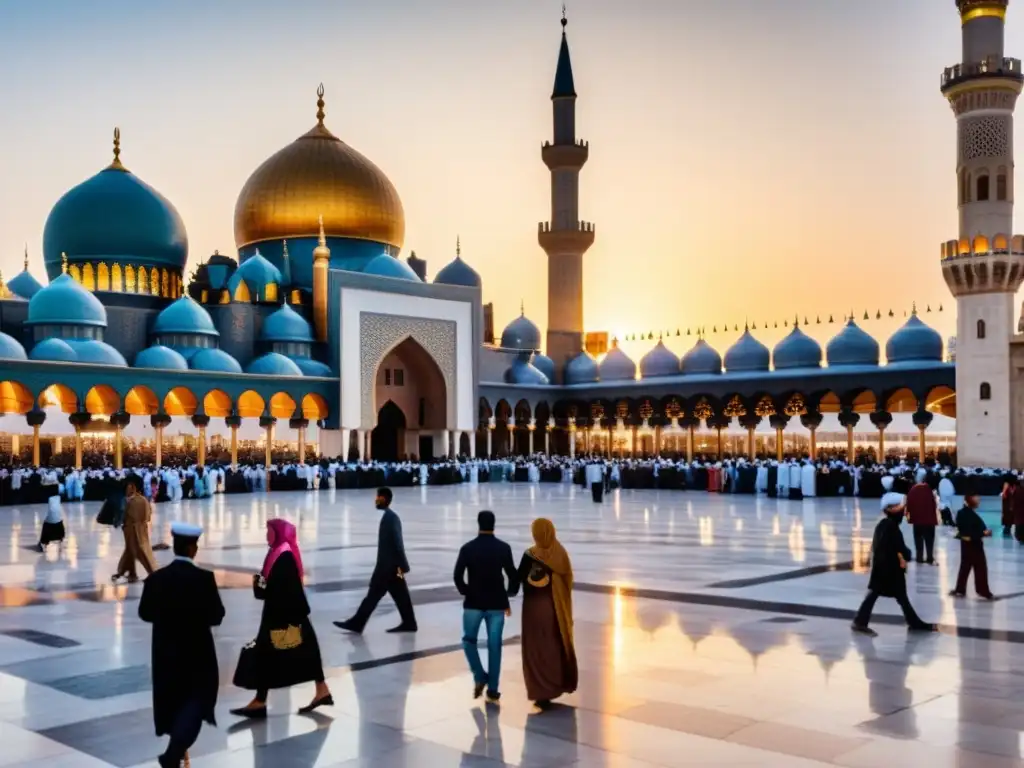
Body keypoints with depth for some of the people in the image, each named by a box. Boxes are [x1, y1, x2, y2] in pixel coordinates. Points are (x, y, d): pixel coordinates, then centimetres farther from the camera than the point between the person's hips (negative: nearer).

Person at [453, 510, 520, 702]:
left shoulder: (467, 548, -5)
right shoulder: (503, 548, -3)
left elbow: (458, 576, -9)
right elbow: (513, 576, -3)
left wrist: (466, 592, 7)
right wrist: (508, 596, 10)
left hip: (473, 603, -1)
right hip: (496, 604, 1)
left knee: (469, 640, 18)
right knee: (494, 645, 6)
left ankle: (479, 677, 4)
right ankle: (492, 690, 8)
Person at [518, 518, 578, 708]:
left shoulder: (531, 555, -14)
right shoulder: (561, 553, -2)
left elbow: (520, 578, -7)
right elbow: (568, 578, 1)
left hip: (536, 606, -4)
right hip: (558, 605, 4)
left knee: (537, 649, 3)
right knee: (558, 645, 16)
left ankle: (543, 692, 4)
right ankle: (562, 681, 29)